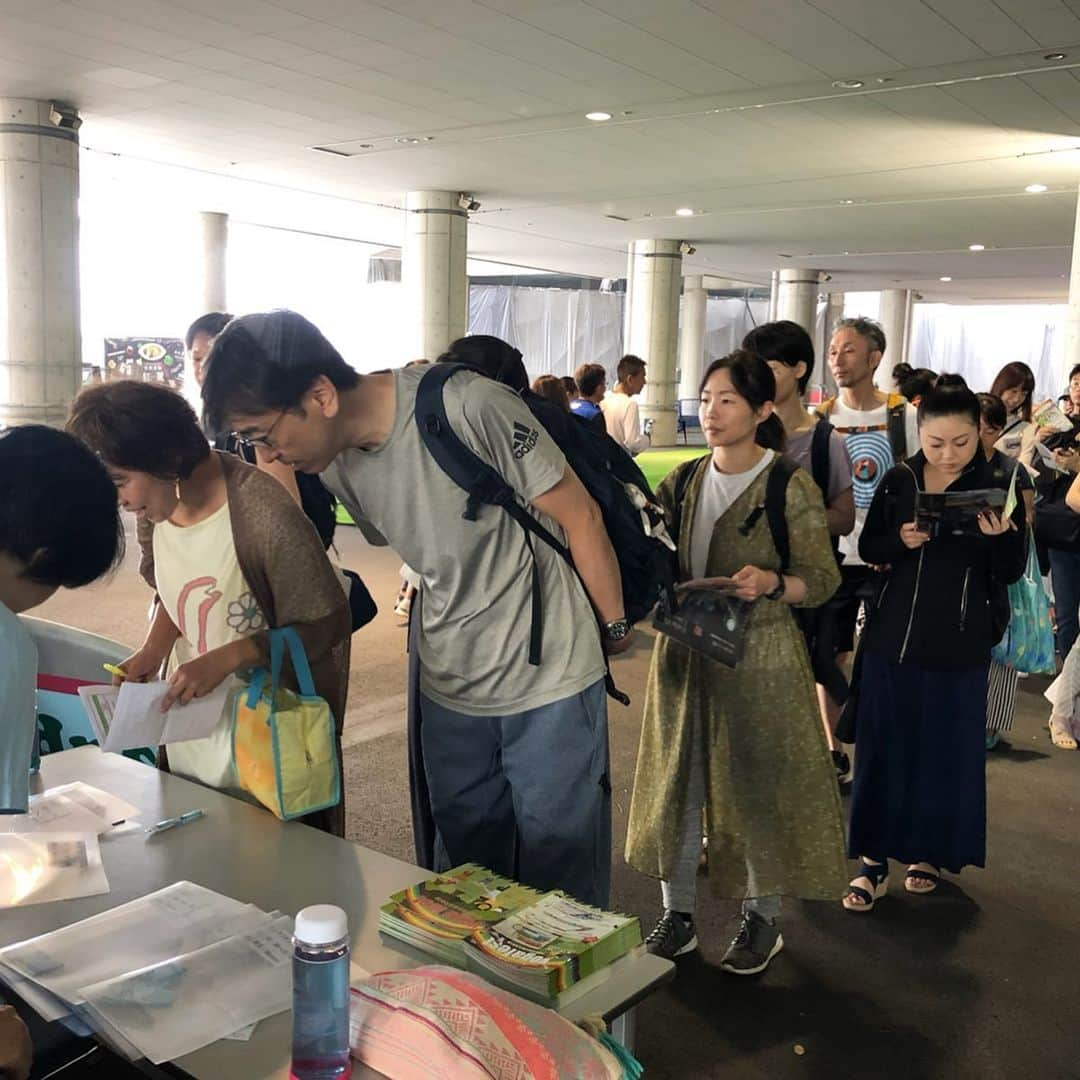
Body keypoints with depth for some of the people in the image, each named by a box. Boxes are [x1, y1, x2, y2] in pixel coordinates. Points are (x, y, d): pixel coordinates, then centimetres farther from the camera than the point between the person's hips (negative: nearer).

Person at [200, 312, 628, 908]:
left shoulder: (469, 406, -23)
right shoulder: (335, 462, -2)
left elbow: (577, 513, -12)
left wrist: (615, 625, -3)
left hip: (550, 681, -6)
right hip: (450, 689, 6)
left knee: (560, 871, 7)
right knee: (464, 866, 18)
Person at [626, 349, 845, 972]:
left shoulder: (792, 488, -8)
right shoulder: (684, 482, 6)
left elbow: (824, 580, -6)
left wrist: (771, 583, -24)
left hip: (758, 658, -4)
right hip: (684, 653, 5)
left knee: (757, 787, 5)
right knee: (677, 781, 11)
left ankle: (763, 920, 27)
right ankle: (679, 916, 27)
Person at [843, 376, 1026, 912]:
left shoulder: (998, 487, -5)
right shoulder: (898, 481, 1)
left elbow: (1011, 573, -4)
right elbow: (868, 549, 6)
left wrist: (1002, 536, -25)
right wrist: (899, 540, -15)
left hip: (958, 646, -2)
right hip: (891, 637, 2)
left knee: (946, 753, 9)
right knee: (882, 747, 6)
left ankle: (929, 851, 28)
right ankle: (874, 858, 17)